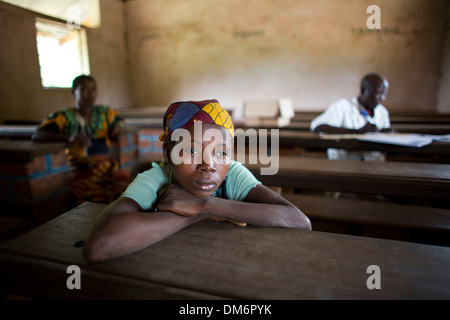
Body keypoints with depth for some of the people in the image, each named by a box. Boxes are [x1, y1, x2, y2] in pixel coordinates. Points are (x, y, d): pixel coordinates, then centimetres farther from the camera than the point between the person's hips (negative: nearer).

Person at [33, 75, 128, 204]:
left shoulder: (104, 112, 16)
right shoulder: (64, 117, 5)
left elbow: (119, 119, 38)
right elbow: (37, 136, -7)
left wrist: (117, 128, 12)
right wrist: (70, 138, -23)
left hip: (108, 166, 4)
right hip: (81, 173, -4)